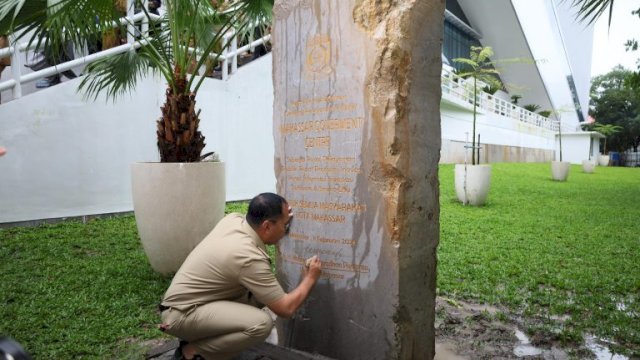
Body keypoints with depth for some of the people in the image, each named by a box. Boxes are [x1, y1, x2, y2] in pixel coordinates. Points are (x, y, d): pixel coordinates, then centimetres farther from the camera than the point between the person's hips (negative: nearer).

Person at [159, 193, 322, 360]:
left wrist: (282, 215, 11)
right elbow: (286, 308, -20)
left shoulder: (233, 219, -5)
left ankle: (199, 335, 12)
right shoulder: (250, 258, -27)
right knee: (262, 323, -26)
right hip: (182, 314, -10)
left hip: (186, 299, 10)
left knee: (262, 293, 5)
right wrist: (310, 278, -5)